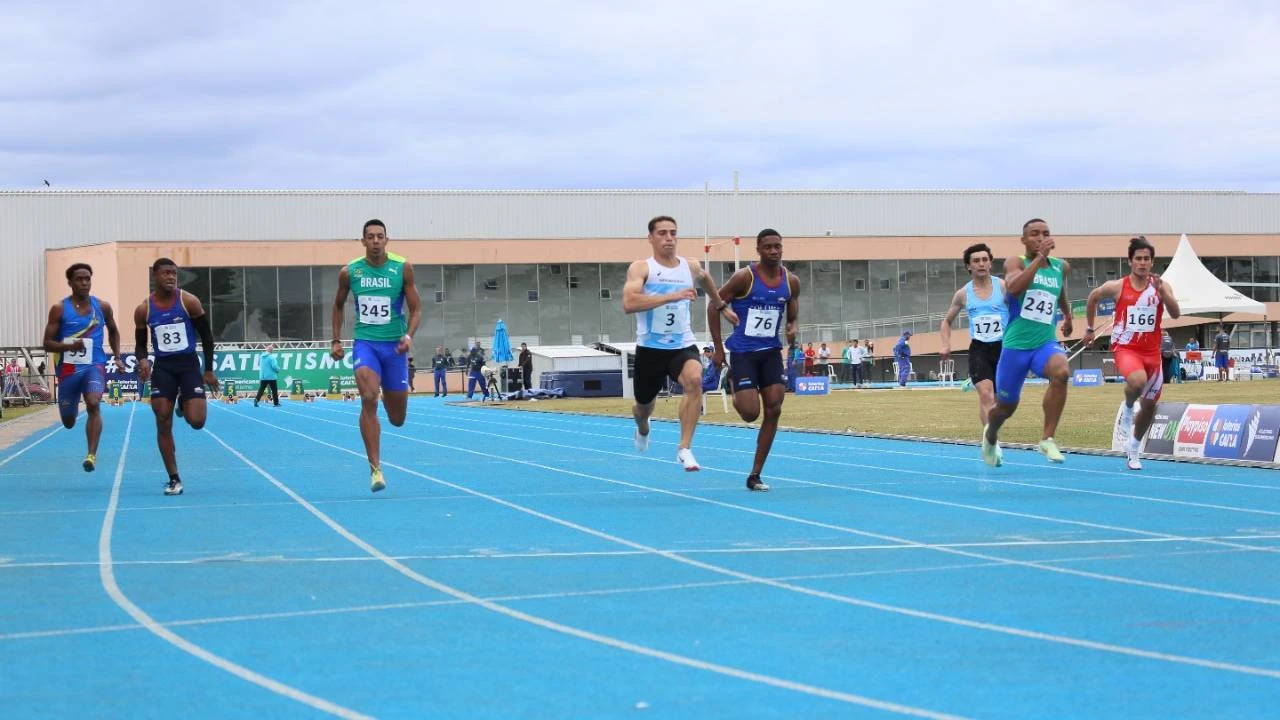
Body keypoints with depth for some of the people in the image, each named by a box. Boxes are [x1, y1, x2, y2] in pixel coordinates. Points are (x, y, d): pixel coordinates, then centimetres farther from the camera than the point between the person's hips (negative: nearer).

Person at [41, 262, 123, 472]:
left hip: (95, 366, 0)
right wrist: (69, 346, -22)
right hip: (69, 368, 0)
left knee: (93, 404, -28)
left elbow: (113, 331, 23)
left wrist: (117, 356, 11)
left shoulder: (102, 307, 3)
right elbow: (47, 344, -4)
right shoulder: (59, 309, -4)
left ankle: (92, 454, -31)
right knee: (68, 422, 12)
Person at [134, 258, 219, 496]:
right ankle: (174, 480, 4)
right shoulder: (143, 310, -1)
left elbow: (206, 335, 1)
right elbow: (140, 344, 9)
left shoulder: (189, 302, -6)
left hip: (188, 364, -1)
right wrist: (142, 360, -14)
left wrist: (208, 370, -1)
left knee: (196, 421, -13)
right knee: (163, 426, -4)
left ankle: (186, 402, 26)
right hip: (162, 367, 1)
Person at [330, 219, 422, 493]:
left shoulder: (402, 268, -4)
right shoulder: (349, 271, -1)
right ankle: (375, 468, -21)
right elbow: (338, 306, 17)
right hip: (365, 343, 0)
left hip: (394, 345, 0)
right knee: (368, 399, -24)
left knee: (397, 419, 6)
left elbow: (415, 309, -1)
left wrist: (409, 335, -18)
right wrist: (336, 340, 10)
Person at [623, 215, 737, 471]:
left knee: (694, 380, -31)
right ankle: (643, 430, 57)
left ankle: (684, 449, -27)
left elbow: (705, 278, 30)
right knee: (644, 405, 17)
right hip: (650, 348, -2)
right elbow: (629, 304, -28)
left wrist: (722, 307, 36)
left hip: (683, 345, 2)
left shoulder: (691, 266, 4)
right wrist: (672, 296, -33)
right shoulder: (641, 268, -11)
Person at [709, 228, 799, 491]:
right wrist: (718, 348, -9)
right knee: (750, 413, -12)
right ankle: (734, 384, 26)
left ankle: (755, 475, 4)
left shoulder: (791, 282, 1)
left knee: (773, 410, -5)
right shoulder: (744, 277, -13)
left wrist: (792, 328, -9)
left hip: (771, 351, 4)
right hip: (743, 351, -4)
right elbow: (714, 307, -6)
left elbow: (793, 316, 15)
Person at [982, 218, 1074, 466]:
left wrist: (1067, 315, 37)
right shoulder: (1016, 262, -7)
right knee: (1006, 406, 12)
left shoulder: (1061, 267, 7)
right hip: (1016, 345, -2)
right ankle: (990, 435, 48)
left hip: (1046, 343, 2)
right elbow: (1014, 288, -30)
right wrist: (1039, 257, -31)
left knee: (1061, 372, -33)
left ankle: (1048, 440, -25)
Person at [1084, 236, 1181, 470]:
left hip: (1151, 351, 3)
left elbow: (1175, 314, -15)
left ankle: (1133, 449, 33)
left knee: (1150, 406, 10)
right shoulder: (1117, 287, -5)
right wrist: (1089, 328, 19)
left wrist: (1162, 292, -29)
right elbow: (1092, 298, 14)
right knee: (1137, 381, -36)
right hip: (1125, 347, -3)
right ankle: (1127, 409, -1)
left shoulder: (1161, 286, -2)